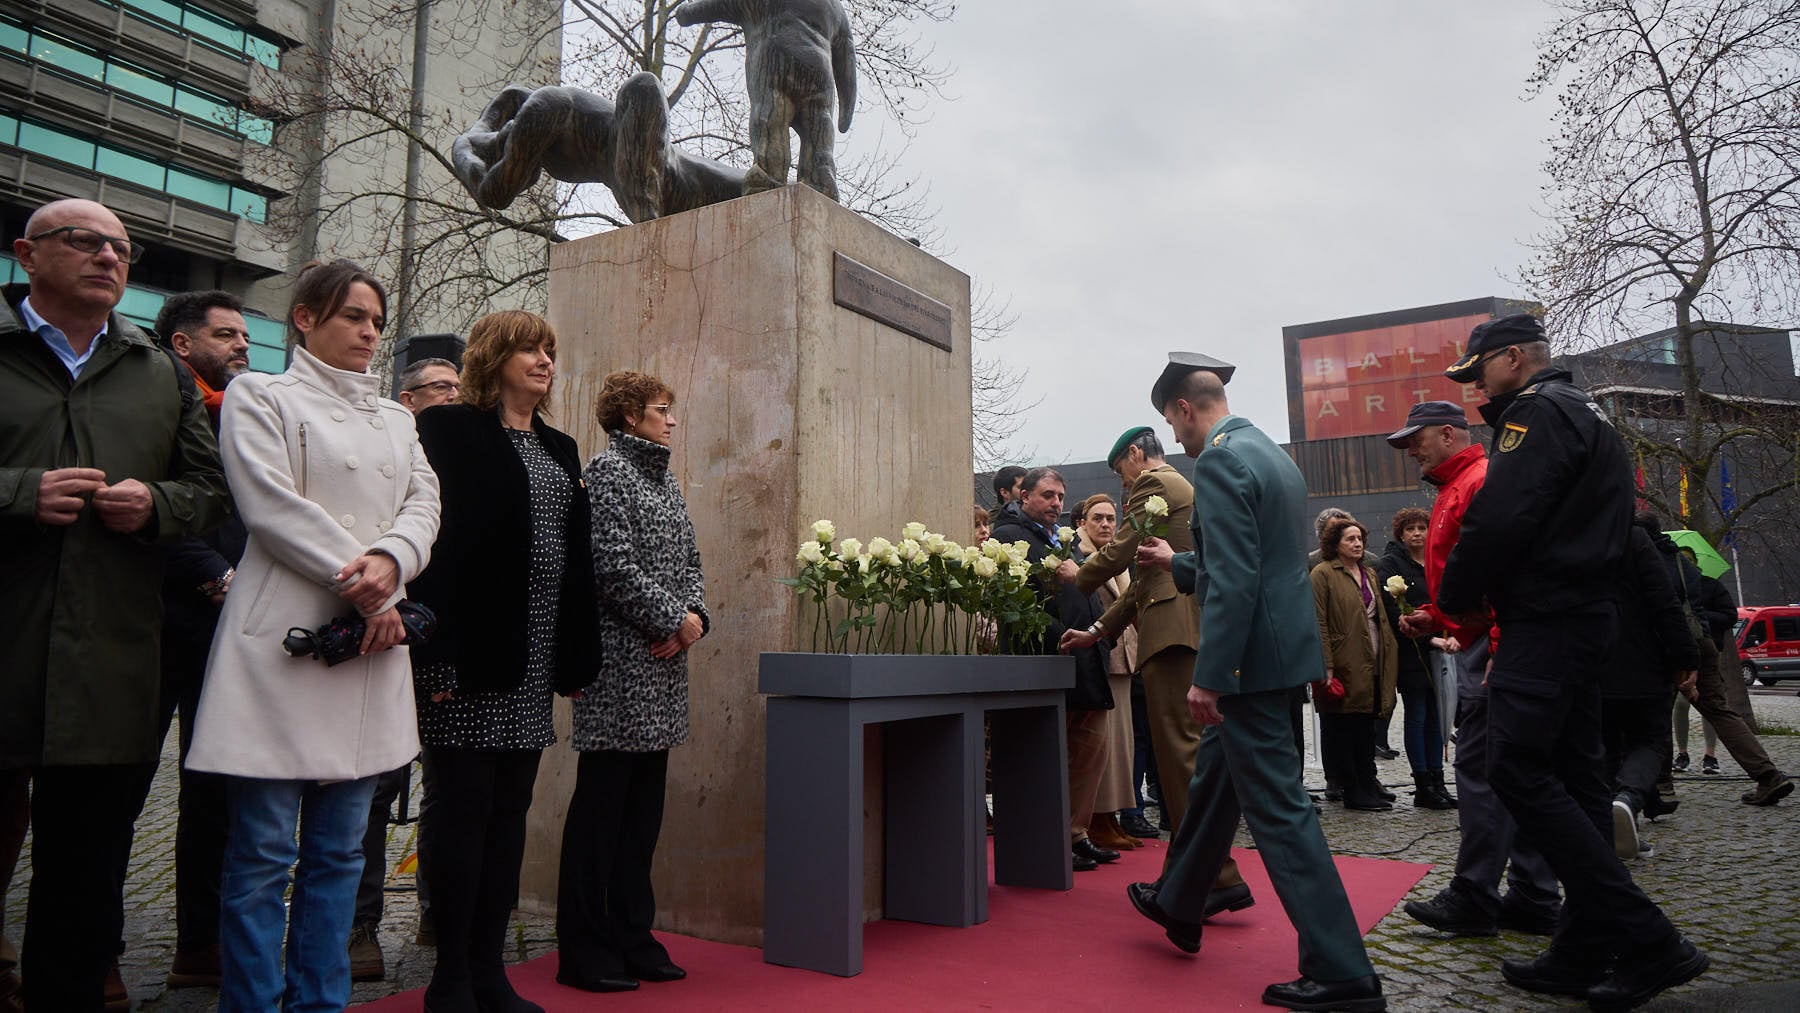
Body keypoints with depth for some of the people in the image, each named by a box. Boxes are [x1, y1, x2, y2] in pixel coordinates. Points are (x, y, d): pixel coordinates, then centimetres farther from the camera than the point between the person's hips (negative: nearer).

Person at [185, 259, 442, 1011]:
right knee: (264, 850, -2)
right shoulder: (259, 395, 5)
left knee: (339, 850, 8)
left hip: (372, 640, 5)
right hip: (287, 638, -5)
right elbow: (271, 505, -7)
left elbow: (424, 500, 9)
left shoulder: (394, 418, 21)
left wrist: (390, 561, -13)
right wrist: (365, 591, -12)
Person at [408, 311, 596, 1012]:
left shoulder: (560, 449, 19)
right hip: (472, 651, -7)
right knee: (463, 808, 0)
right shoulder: (449, 428, -2)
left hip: (535, 659, 7)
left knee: (510, 810, 10)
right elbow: (434, 538, -12)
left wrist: (576, 657, 11)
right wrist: (435, 650, -20)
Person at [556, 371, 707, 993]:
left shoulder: (665, 479, 19)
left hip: (663, 664, 8)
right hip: (618, 662, -8)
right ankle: (584, 951, 9)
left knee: (643, 808, 12)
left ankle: (632, 937, 22)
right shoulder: (607, 469, -6)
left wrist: (695, 616, -1)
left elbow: (691, 562, 18)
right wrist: (675, 619, -11)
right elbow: (614, 567, -16)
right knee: (601, 806, -1)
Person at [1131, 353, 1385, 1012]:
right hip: (1280, 643, 11)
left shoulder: (1219, 462, -16)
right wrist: (1176, 564, 32)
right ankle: (1178, 907, 39)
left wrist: (1209, 678, -21)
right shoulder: (1273, 455, 15)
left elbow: (1233, 580, -23)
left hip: (1252, 655, -11)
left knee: (1277, 808, -3)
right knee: (1214, 779, 22)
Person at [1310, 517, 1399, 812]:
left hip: (1373, 664, 7)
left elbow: (1380, 618, 23)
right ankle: (1354, 792, 7)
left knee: (1368, 727, 13)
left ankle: (1367, 784, 24)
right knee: (1345, 729, 0)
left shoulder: (1369, 573, 17)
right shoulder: (1323, 573, -6)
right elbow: (1319, 623, -12)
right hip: (1345, 665, -7)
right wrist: (1326, 667, -18)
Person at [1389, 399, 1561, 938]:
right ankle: (1535, 901, 17)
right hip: (1476, 646, 11)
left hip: (1491, 650, -11)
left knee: (1480, 772, -7)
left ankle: (1473, 899, -1)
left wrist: (1498, 651, -24)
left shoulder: (1483, 482, -10)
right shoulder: (1453, 491, 23)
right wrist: (1431, 617, 14)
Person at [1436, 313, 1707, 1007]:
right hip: (1587, 617, 11)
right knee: (1571, 778, 10)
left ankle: (1648, 942, -11)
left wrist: (1453, 599, -7)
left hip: (1544, 623, -11)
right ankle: (1584, 956, 14)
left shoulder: (1538, 412, -9)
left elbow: (1499, 518, -22)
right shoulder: (1589, 416, 24)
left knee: (1520, 771, -12)